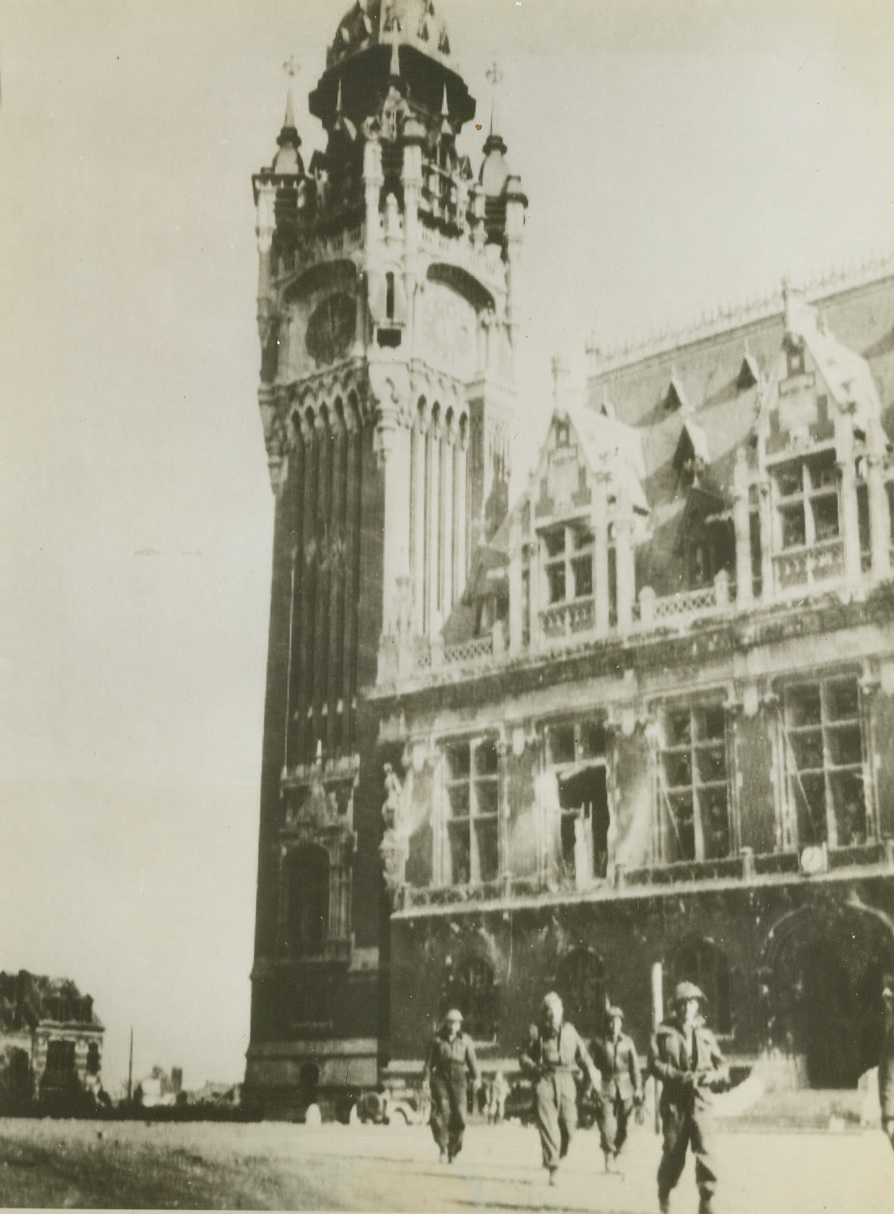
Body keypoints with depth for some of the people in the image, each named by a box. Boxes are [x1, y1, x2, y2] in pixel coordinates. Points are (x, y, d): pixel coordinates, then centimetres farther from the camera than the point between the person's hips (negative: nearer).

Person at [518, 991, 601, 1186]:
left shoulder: (570, 1031, 11)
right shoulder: (537, 1032, 4)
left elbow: (582, 1055, 17)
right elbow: (523, 1055, 9)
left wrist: (592, 1074, 4)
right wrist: (533, 1067, -11)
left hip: (566, 1080, 3)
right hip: (544, 1080, -2)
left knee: (569, 1123, -2)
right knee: (548, 1124, -10)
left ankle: (559, 1155, 24)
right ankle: (552, 1167, -9)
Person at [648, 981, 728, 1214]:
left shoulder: (705, 1035, 14)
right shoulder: (664, 1032, 5)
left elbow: (722, 1066, 13)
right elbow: (655, 1063, -4)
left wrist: (711, 1075, -9)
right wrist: (680, 1076, -17)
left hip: (700, 1101, 1)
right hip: (674, 1101, -1)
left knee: (705, 1151, -11)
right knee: (673, 1152, 4)